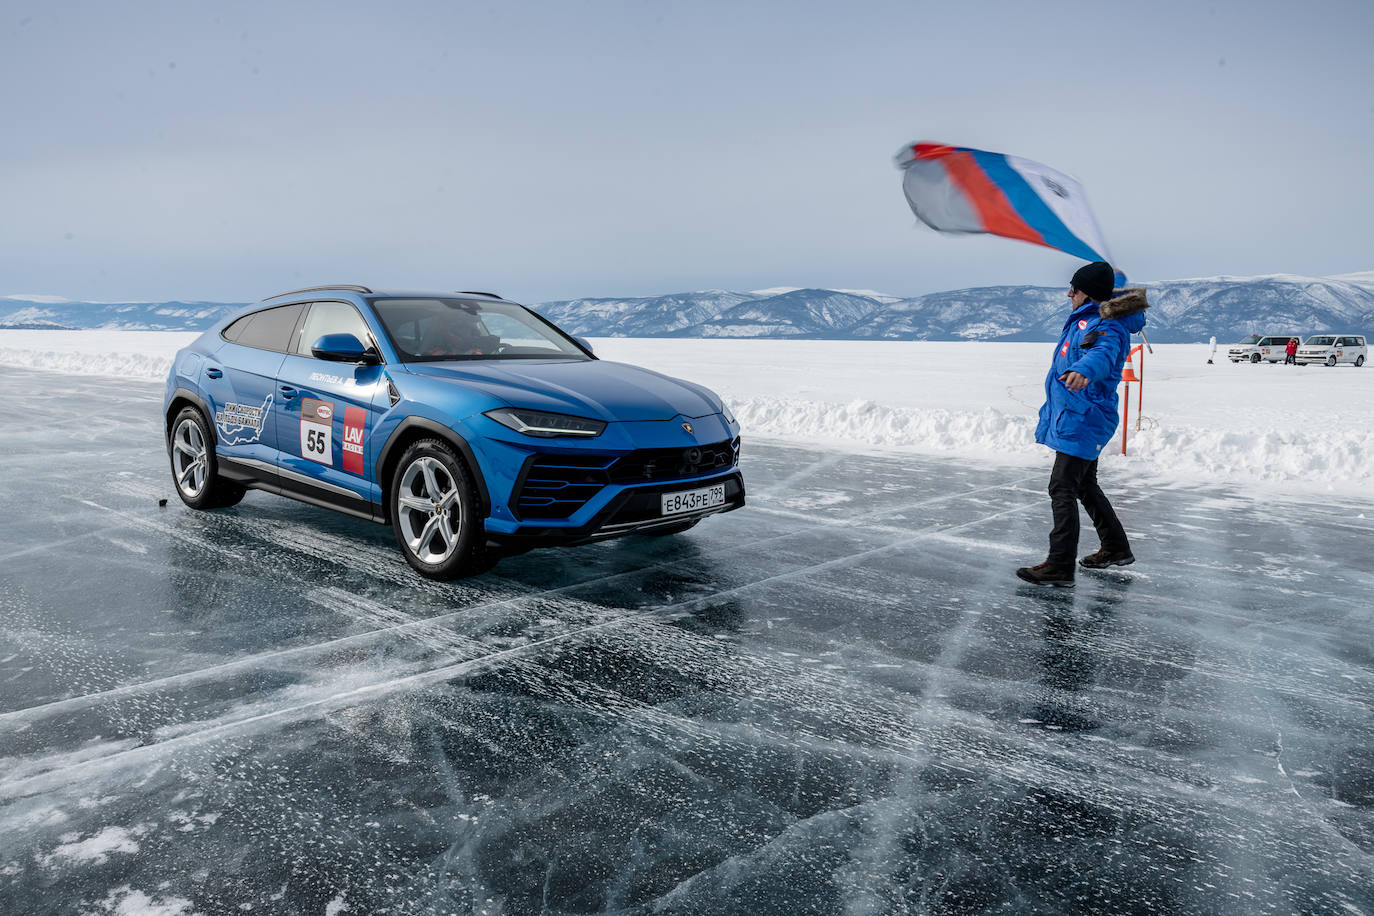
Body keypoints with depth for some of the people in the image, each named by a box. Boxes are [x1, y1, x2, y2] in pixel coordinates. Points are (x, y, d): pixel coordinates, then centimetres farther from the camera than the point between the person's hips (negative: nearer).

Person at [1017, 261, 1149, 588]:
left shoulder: (1107, 326, -19)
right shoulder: (1087, 318, 12)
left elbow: (1104, 353, -41)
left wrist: (1084, 370, -59)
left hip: (1081, 420, -11)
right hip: (1073, 417, 11)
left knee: (1062, 489, -12)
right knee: (1085, 485, 20)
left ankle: (1060, 566, -11)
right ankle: (1116, 548, 34)